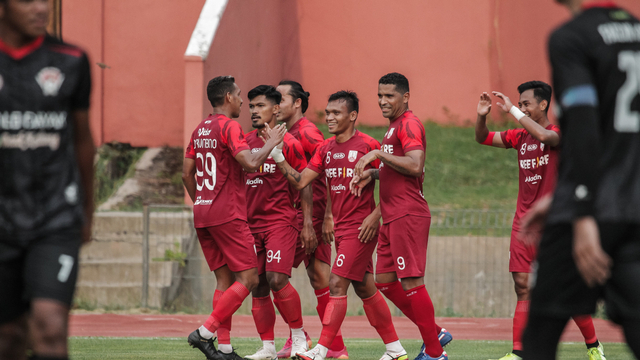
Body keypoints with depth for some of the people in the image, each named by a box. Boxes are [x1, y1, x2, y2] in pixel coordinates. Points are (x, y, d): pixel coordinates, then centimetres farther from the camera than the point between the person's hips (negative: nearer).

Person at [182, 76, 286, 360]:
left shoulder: (200, 130, 15)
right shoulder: (229, 126, -11)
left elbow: (187, 173, 18)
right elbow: (250, 163, -21)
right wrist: (271, 143, -6)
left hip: (203, 214, 9)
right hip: (228, 215, -9)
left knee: (225, 279, 10)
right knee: (248, 278, -6)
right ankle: (205, 333, -14)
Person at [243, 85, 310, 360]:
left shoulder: (288, 143, -4)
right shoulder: (246, 142, 11)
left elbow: (305, 185, -2)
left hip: (281, 221, -6)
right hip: (252, 222, 6)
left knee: (277, 279, -18)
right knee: (258, 287, 3)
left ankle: (299, 336, -1)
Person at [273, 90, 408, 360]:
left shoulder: (367, 145, -11)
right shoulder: (326, 149, 10)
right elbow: (301, 181, 7)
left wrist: (375, 216, -18)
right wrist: (279, 159, -6)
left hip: (361, 228, -8)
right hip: (341, 227, 8)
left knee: (337, 285, -13)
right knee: (365, 288, 12)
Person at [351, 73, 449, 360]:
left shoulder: (409, 124, -11)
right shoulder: (394, 127, 21)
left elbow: (415, 166, -24)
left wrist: (378, 154, -19)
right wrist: (371, 174, 15)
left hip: (408, 216, -11)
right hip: (393, 218, 11)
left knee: (411, 282, -9)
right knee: (385, 281, 11)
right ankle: (435, 333, 17)